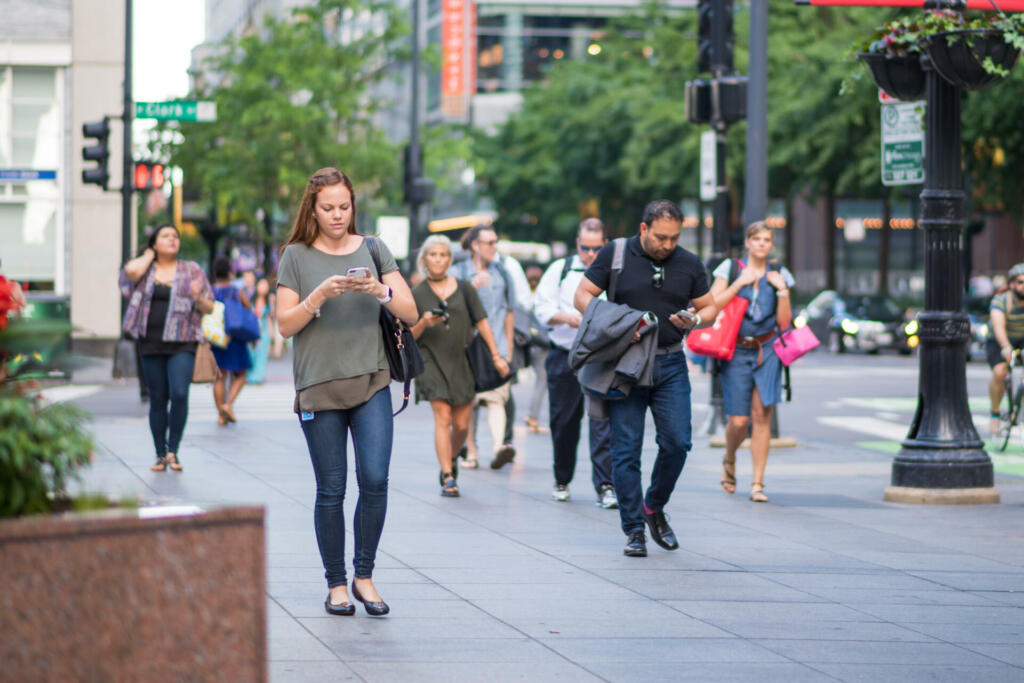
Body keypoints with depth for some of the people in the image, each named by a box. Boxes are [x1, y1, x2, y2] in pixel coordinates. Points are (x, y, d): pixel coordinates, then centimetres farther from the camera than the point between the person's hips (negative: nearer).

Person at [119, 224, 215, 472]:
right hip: (151, 344, 1)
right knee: (158, 400, 3)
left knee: (179, 394, -16)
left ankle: (173, 451, -6)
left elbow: (209, 308, 8)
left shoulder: (192, 271, 9)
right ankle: (160, 454, 11)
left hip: (182, 343, -1)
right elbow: (131, 271, -14)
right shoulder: (145, 270, 11)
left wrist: (198, 298, -14)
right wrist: (149, 255, 3)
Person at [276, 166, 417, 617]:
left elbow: (410, 313, 4)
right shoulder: (297, 256, 4)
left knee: (374, 479, -11)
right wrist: (319, 296, -16)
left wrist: (380, 291, -15)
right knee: (331, 491, 1)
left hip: (371, 381, 1)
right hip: (318, 386, -1)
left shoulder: (373, 250, 8)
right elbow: (286, 325, -1)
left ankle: (364, 576, 4)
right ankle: (336, 584, 12)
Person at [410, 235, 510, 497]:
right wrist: (424, 324, -16)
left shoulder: (464, 289, 7)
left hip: (461, 361, 2)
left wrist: (496, 355, 4)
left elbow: (481, 322, 9)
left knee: (461, 424, 3)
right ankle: (448, 478, -12)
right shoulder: (416, 294, 4)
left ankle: (449, 460, 31)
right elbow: (409, 336, 5)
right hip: (432, 360, -2)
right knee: (443, 417, -14)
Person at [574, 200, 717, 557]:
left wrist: (694, 320, -10)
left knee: (677, 443, -5)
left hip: (671, 365, 2)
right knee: (626, 448, -3)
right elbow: (583, 295, 1)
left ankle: (654, 508, 20)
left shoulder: (690, 264, 5)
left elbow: (709, 307, 14)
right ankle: (634, 530, 4)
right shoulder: (615, 255, -2)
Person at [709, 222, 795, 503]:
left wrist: (782, 290, -4)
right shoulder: (731, 268, 4)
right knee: (739, 420, -5)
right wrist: (739, 283, -11)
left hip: (766, 351, 2)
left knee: (761, 415, -8)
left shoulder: (778, 275, 10)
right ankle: (729, 460, 28)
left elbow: (784, 322, 7)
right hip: (736, 351, -2)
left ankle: (757, 483, -2)